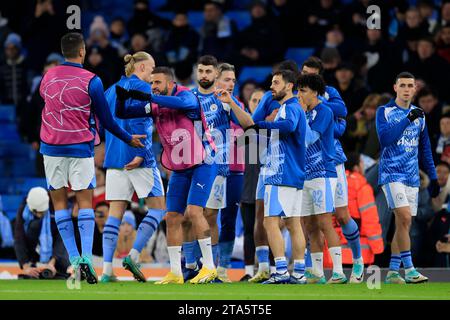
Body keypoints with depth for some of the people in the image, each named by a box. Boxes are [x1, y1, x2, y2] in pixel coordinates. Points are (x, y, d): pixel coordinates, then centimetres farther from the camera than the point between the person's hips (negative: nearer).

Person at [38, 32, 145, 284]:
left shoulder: (48, 77, 2)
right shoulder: (91, 81, -8)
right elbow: (106, 120, -4)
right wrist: (129, 139, 9)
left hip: (52, 147, 2)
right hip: (81, 148, -2)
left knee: (59, 200, 9)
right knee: (85, 201, 2)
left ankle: (73, 257, 3)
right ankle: (86, 256, -13)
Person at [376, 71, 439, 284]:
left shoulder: (419, 115, 13)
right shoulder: (384, 111, -2)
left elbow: (425, 149, 19)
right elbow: (385, 137, -18)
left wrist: (433, 177, 16)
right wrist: (408, 119, -21)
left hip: (412, 177, 5)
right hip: (392, 174, -5)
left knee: (403, 224, 4)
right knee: (404, 218, -18)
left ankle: (393, 271, 10)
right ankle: (409, 270, -18)